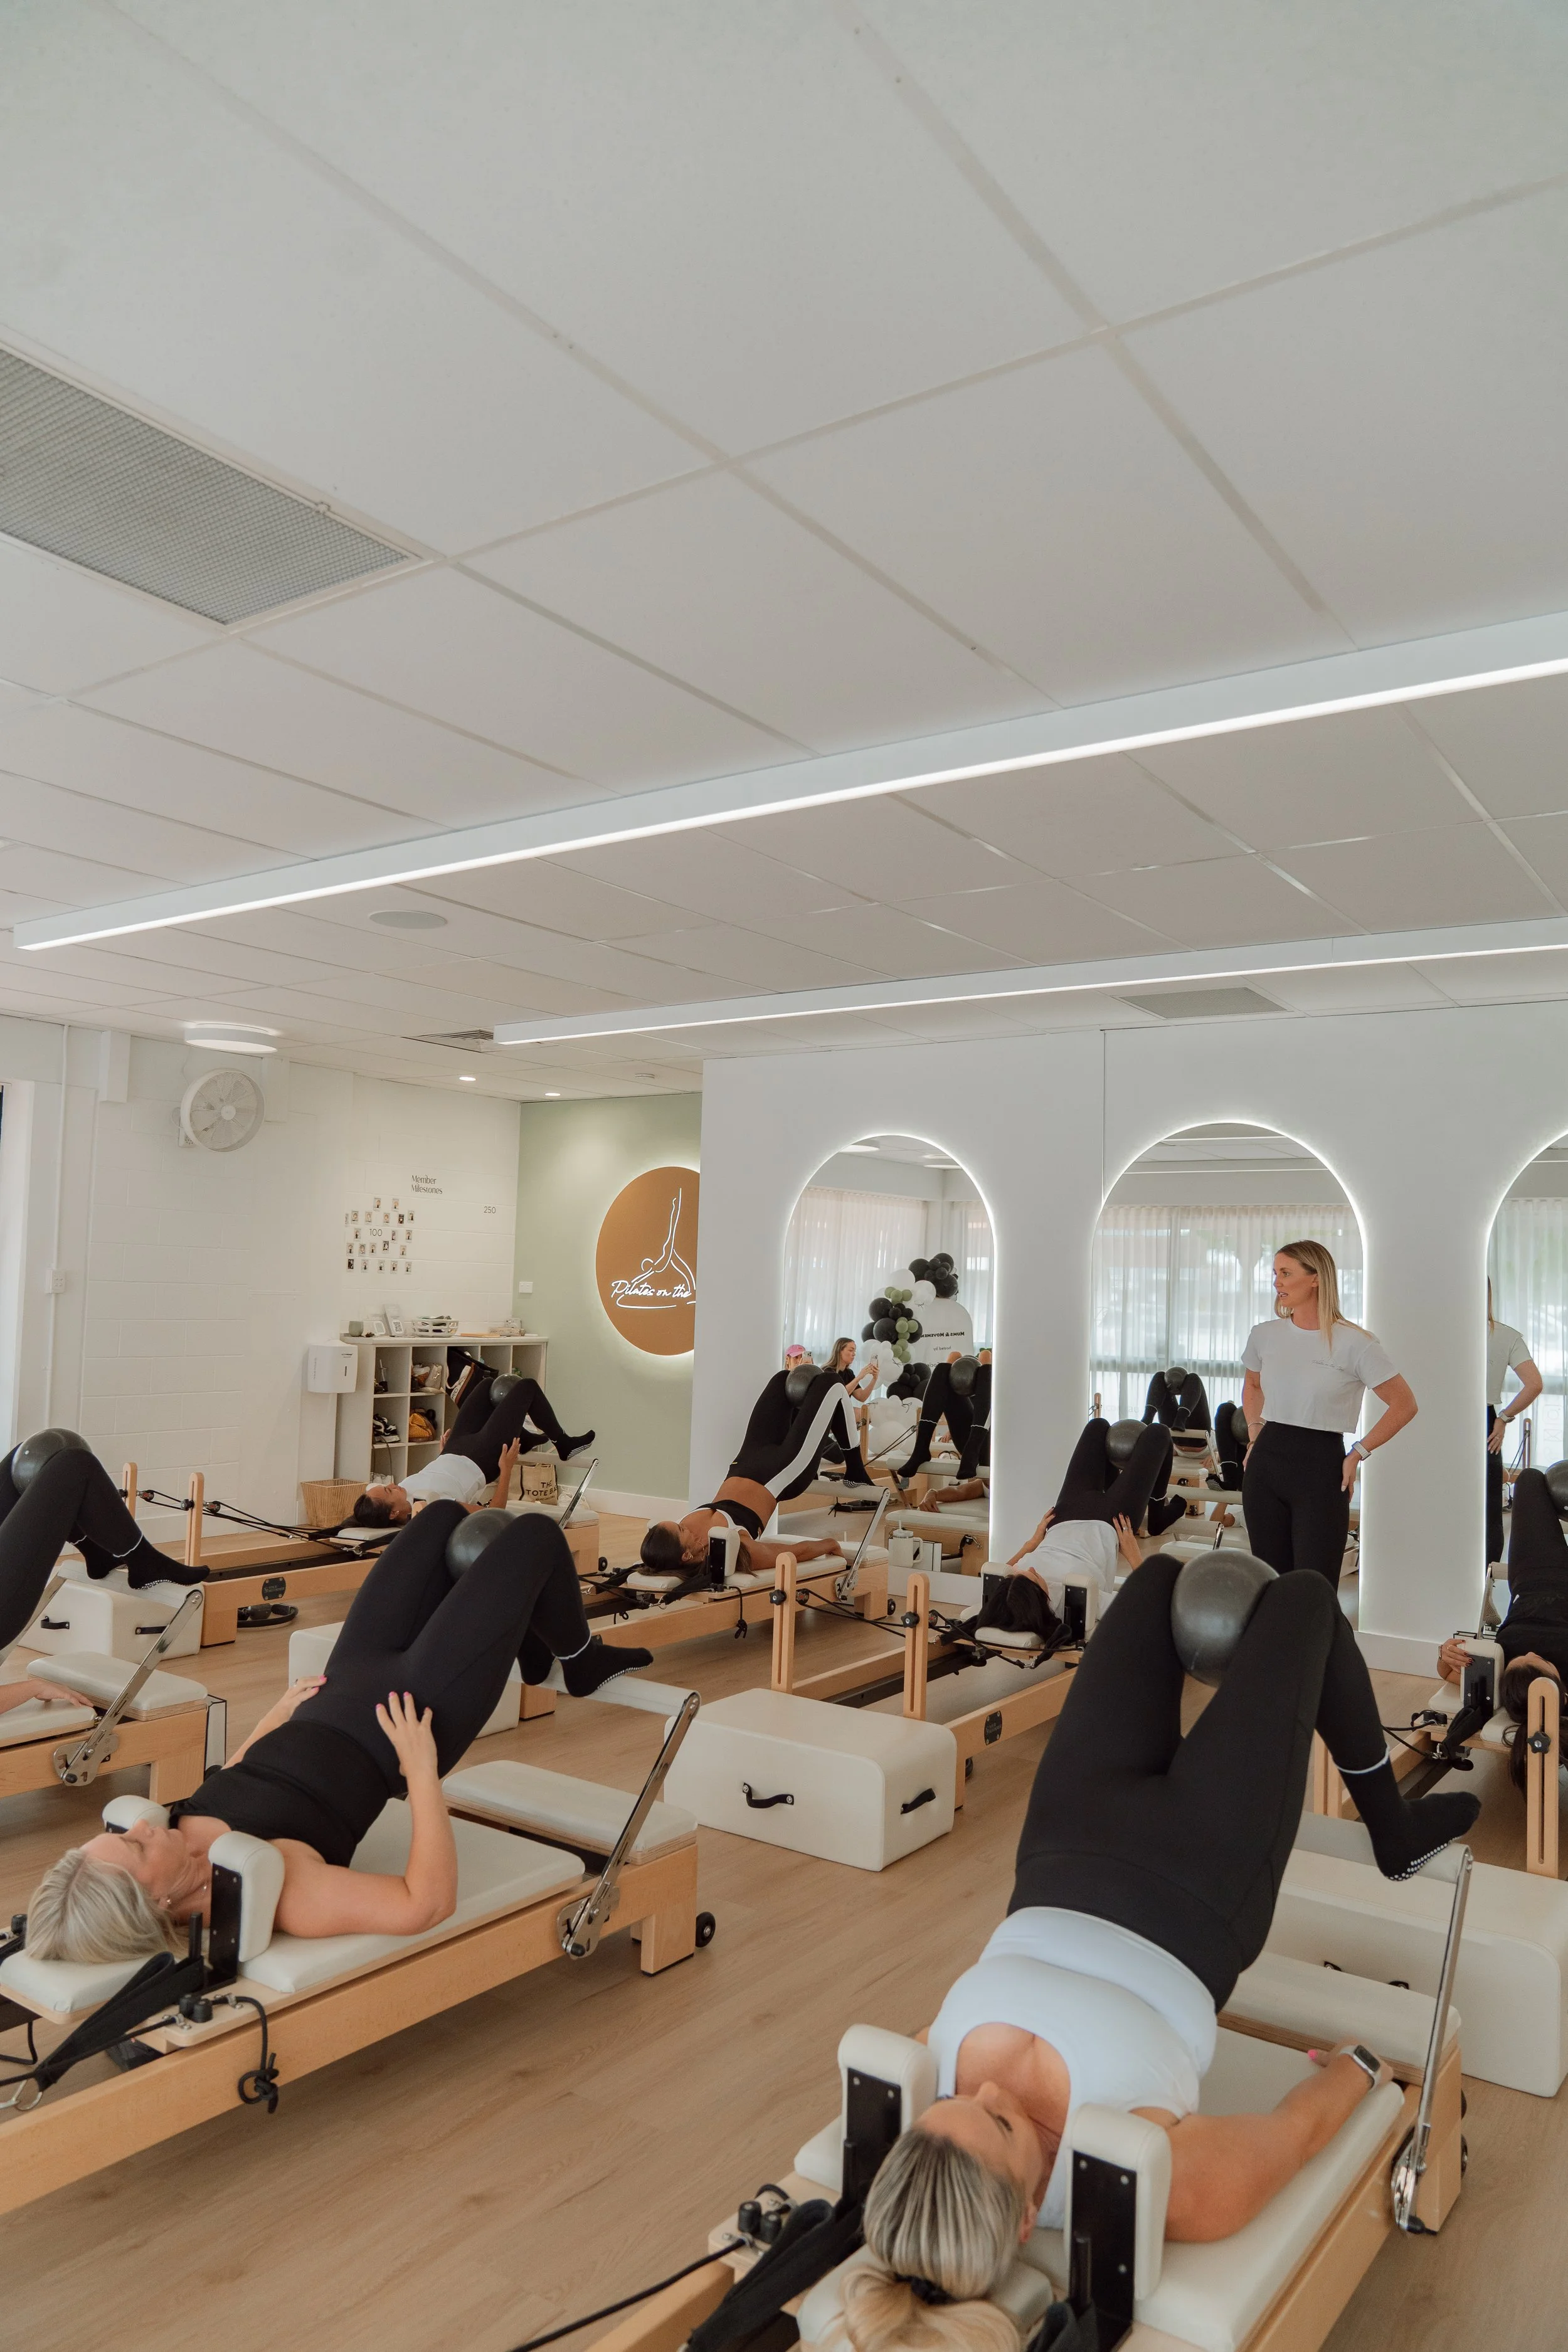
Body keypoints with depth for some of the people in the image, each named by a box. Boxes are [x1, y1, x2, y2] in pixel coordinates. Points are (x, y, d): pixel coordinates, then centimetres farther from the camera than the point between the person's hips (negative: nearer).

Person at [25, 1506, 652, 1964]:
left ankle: (531, 1649, 44)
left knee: (443, 1516, 17)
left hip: (342, 1691, 6)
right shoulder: (274, 1885, -36)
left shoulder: (179, 1828, -16)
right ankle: (580, 1661, 36)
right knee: (535, 1532, 2)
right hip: (419, 1703, -6)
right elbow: (428, 1903, -37)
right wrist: (421, 1772, -31)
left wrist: (276, 1713, 10)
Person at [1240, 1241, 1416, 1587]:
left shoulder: (1354, 1343, -8)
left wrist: (1359, 1453, -5)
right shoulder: (1263, 1335, 8)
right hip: (1265, 1463, 5)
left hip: (1320, 1467, -5)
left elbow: (1404, 1405, -2)